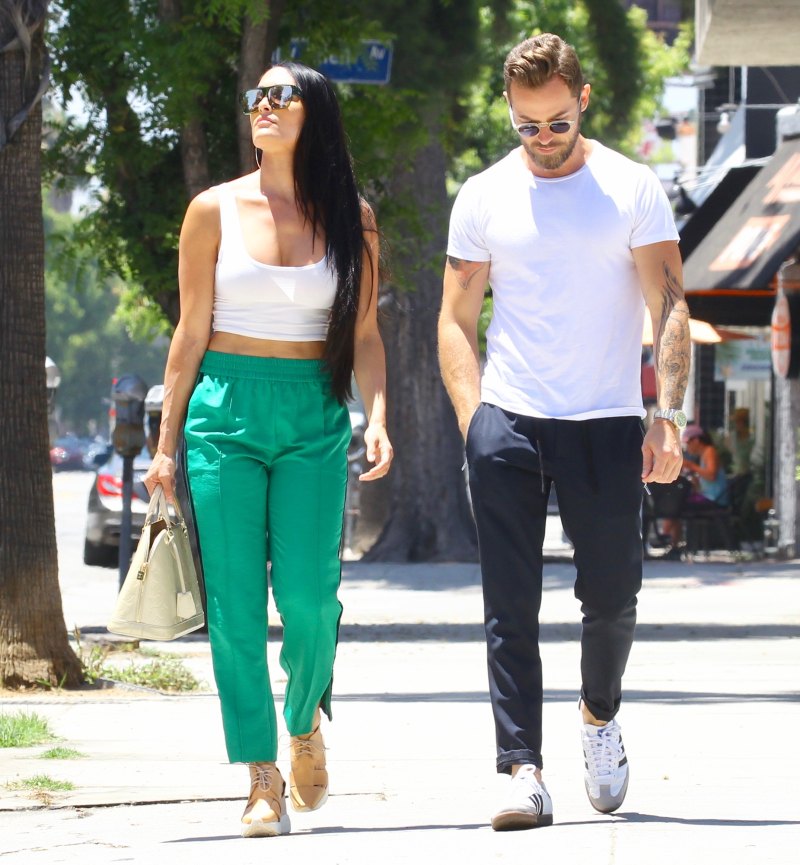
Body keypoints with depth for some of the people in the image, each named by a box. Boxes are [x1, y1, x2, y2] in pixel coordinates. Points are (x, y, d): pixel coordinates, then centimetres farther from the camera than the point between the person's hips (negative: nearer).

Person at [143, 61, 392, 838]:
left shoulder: (349, 218, 6)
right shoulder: (215, 211, 5)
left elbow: (364, 334, 7)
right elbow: (191, 333, 7)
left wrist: (377, 419, -8)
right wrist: (166, 444, 5)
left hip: (314, 421, 0)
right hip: (224, 413, 0)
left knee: (309, 595, -10)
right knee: (235, 603, -5)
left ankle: (305, 724, 20)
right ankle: (263, 779, 1)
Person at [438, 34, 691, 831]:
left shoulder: (632, 190, 4)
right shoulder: (484, 197, 8)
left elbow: (669, 306, 1)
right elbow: (456, 318, 10)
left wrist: (667, 417, -11)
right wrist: (474, 421, -3)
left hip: (606, 422, 0)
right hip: (508, 423, 1)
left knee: (612, 593, 5)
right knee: (510, 608, -6)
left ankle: (599, 713, 34)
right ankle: (522, 771, -8)